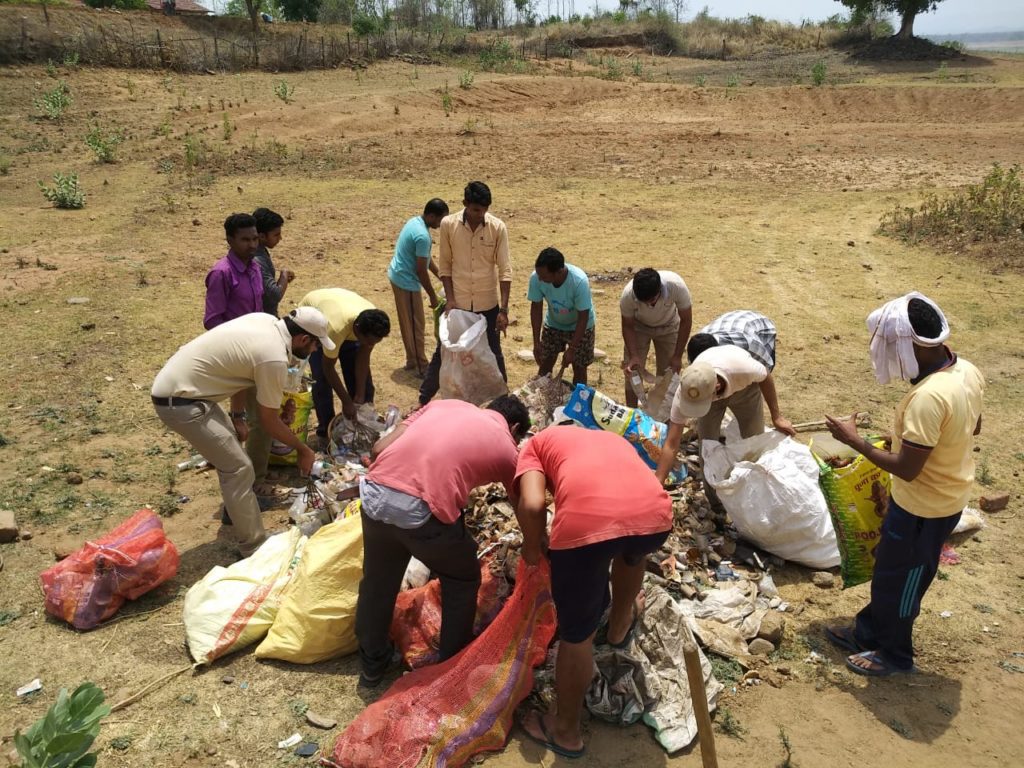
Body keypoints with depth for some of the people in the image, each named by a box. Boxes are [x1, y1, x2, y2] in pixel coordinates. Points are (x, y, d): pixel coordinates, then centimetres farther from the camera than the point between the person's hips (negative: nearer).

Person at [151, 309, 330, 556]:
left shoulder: (265, 321, 3)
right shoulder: (274, 358, -21)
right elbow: (269, 422, -10)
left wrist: (237, 416, 17)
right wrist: (303, 450, 4)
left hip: (175, 383, 10)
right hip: (178, 401, -10)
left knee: (231, 442, 26)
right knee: (239, 469, -6)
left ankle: (235, 510, 44)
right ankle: (254, 546, 3)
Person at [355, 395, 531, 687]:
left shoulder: (446, 404, 24)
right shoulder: (507, 448, 16)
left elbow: (379, 448, 16)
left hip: (373, 493, 4)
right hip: (423, 509, -4)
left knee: (377, 580, 27)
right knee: (463, 581, 25)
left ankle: (372, 662, 45)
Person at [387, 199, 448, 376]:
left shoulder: (415, 221, 5)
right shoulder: (422, 236, -26)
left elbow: (425, 259, 14)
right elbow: (421, 270, -22)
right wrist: (433, 296, -12)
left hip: (398, 276, 10)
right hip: (407, 281, -10)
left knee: (408, 324, 18)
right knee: (416, 326, 1)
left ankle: (412, 360, 29)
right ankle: (421, 367, 11)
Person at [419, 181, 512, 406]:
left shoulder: (498, 227, -10)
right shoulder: (448, 224, -9)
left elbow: (505, 270, -9)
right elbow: (444, 265, -1)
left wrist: (503, 309, -15)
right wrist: (450, 299, -9)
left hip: (488, 304, 0)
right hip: (458, 303, 0)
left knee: (493, 354, 12)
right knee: (443, 352, 10)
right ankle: (423, 400, 24)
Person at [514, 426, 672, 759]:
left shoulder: (537, 444, 26)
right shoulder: (612, 439, 39)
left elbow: (532, 504, 6)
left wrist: (532, 547, 24)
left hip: (586, 521, -4)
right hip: (655, 513, 4)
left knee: (576, 634, 18)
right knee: (631, 553, 41)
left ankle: (566, 731, 37)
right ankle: (620, 627, 62)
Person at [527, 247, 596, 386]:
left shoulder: (579, 281, -38)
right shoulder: (536, 278, -29)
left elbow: (583, 318, -28)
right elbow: (536, 308, -14)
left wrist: (571, 349, -27)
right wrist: (536, 342, -15)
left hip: (580, 326, -3)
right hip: (553, 324, 3)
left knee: (579, 369, 2)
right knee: (545, 365, 7)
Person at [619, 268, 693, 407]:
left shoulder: (676, 286, -39)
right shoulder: (628, 295, -37)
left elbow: (686, 321, -23)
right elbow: (628, 326, -18)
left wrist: (677, 356, -22)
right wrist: (633, 356, -29)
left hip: (668, 328, 0)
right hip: (639, 328, 0)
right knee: (633, 372, -4)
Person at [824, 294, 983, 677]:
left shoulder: (927, 398, -36)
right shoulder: (967, 371, -6)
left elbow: (906, 469, -30)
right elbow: (973, 428, 11)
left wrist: (854, 440, -20)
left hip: (923, 507, -9)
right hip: (949, 494, 9)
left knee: (896, 579, 14)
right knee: (891, 570, 24)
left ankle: (894, 654, 36)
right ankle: (867, 632, 43)